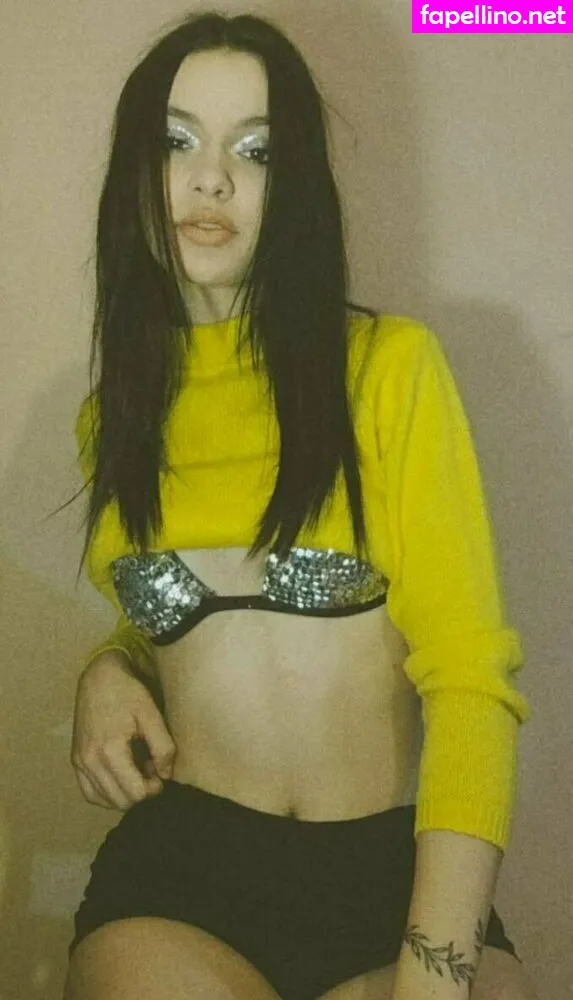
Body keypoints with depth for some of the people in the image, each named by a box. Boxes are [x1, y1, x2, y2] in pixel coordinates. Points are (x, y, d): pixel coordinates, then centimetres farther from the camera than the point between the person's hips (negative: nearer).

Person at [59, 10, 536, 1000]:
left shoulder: (393, 365, -2)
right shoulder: (113, 415, 11)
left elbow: (470, 671, -9)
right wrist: (107, 670, 4)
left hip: (395, 865, -2)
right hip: (177, 861, 2)